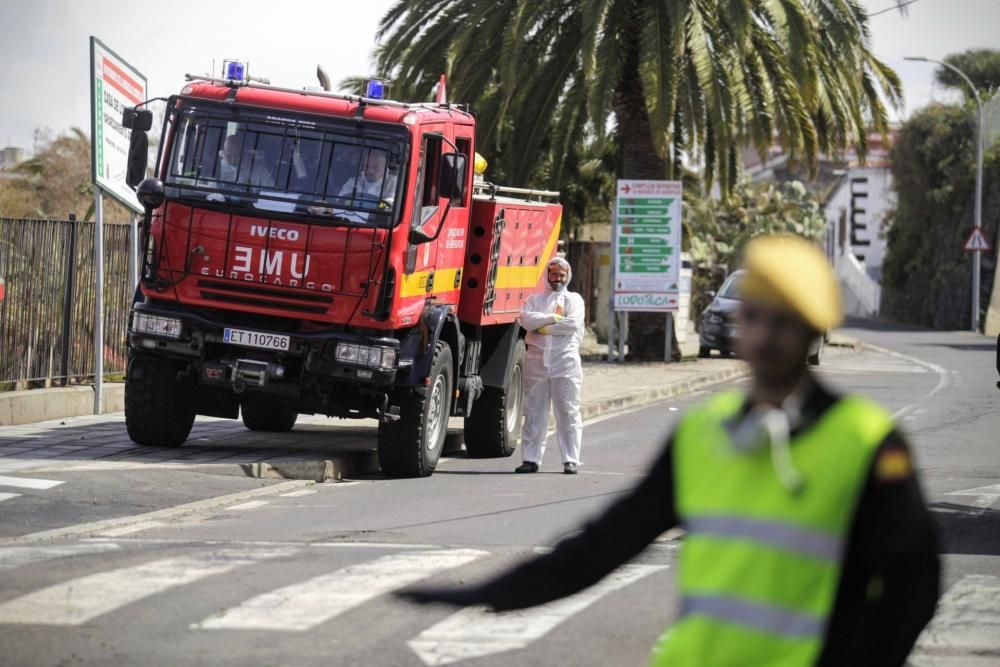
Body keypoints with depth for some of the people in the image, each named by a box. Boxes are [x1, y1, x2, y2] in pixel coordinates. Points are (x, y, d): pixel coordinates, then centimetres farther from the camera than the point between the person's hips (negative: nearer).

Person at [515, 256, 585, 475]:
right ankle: (530, 459, 5)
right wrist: (554, 318, -10)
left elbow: (573, 324, -9)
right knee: (534, 413, 2)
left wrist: (542, 327, -7)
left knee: (568, 412, -3)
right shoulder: (535, 299, 15)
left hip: (565, 361, -2)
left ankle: (571, 460, -1)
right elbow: (526, 319, -5)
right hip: (536, 360, 2)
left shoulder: (574, 299, 9)